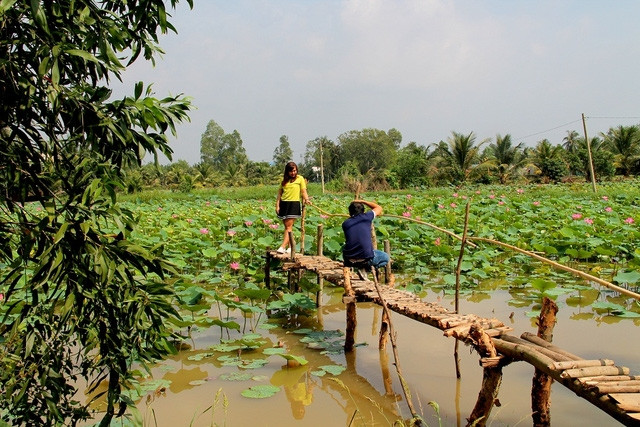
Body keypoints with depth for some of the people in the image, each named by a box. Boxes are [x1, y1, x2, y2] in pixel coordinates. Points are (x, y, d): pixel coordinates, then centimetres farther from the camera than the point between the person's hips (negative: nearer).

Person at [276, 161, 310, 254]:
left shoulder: (300, 179, 4)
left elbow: (304, 191, -1)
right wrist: (277, 205, 5)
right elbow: (279, 193, 13)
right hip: (284, 204, 4)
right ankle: (290, 246, 12)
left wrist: (306, 199, -20)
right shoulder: (284, 180, 13)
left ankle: (283, 246, -15)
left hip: (294, 204, -4)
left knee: (289, 226, -10)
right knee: (286, 226, 5)